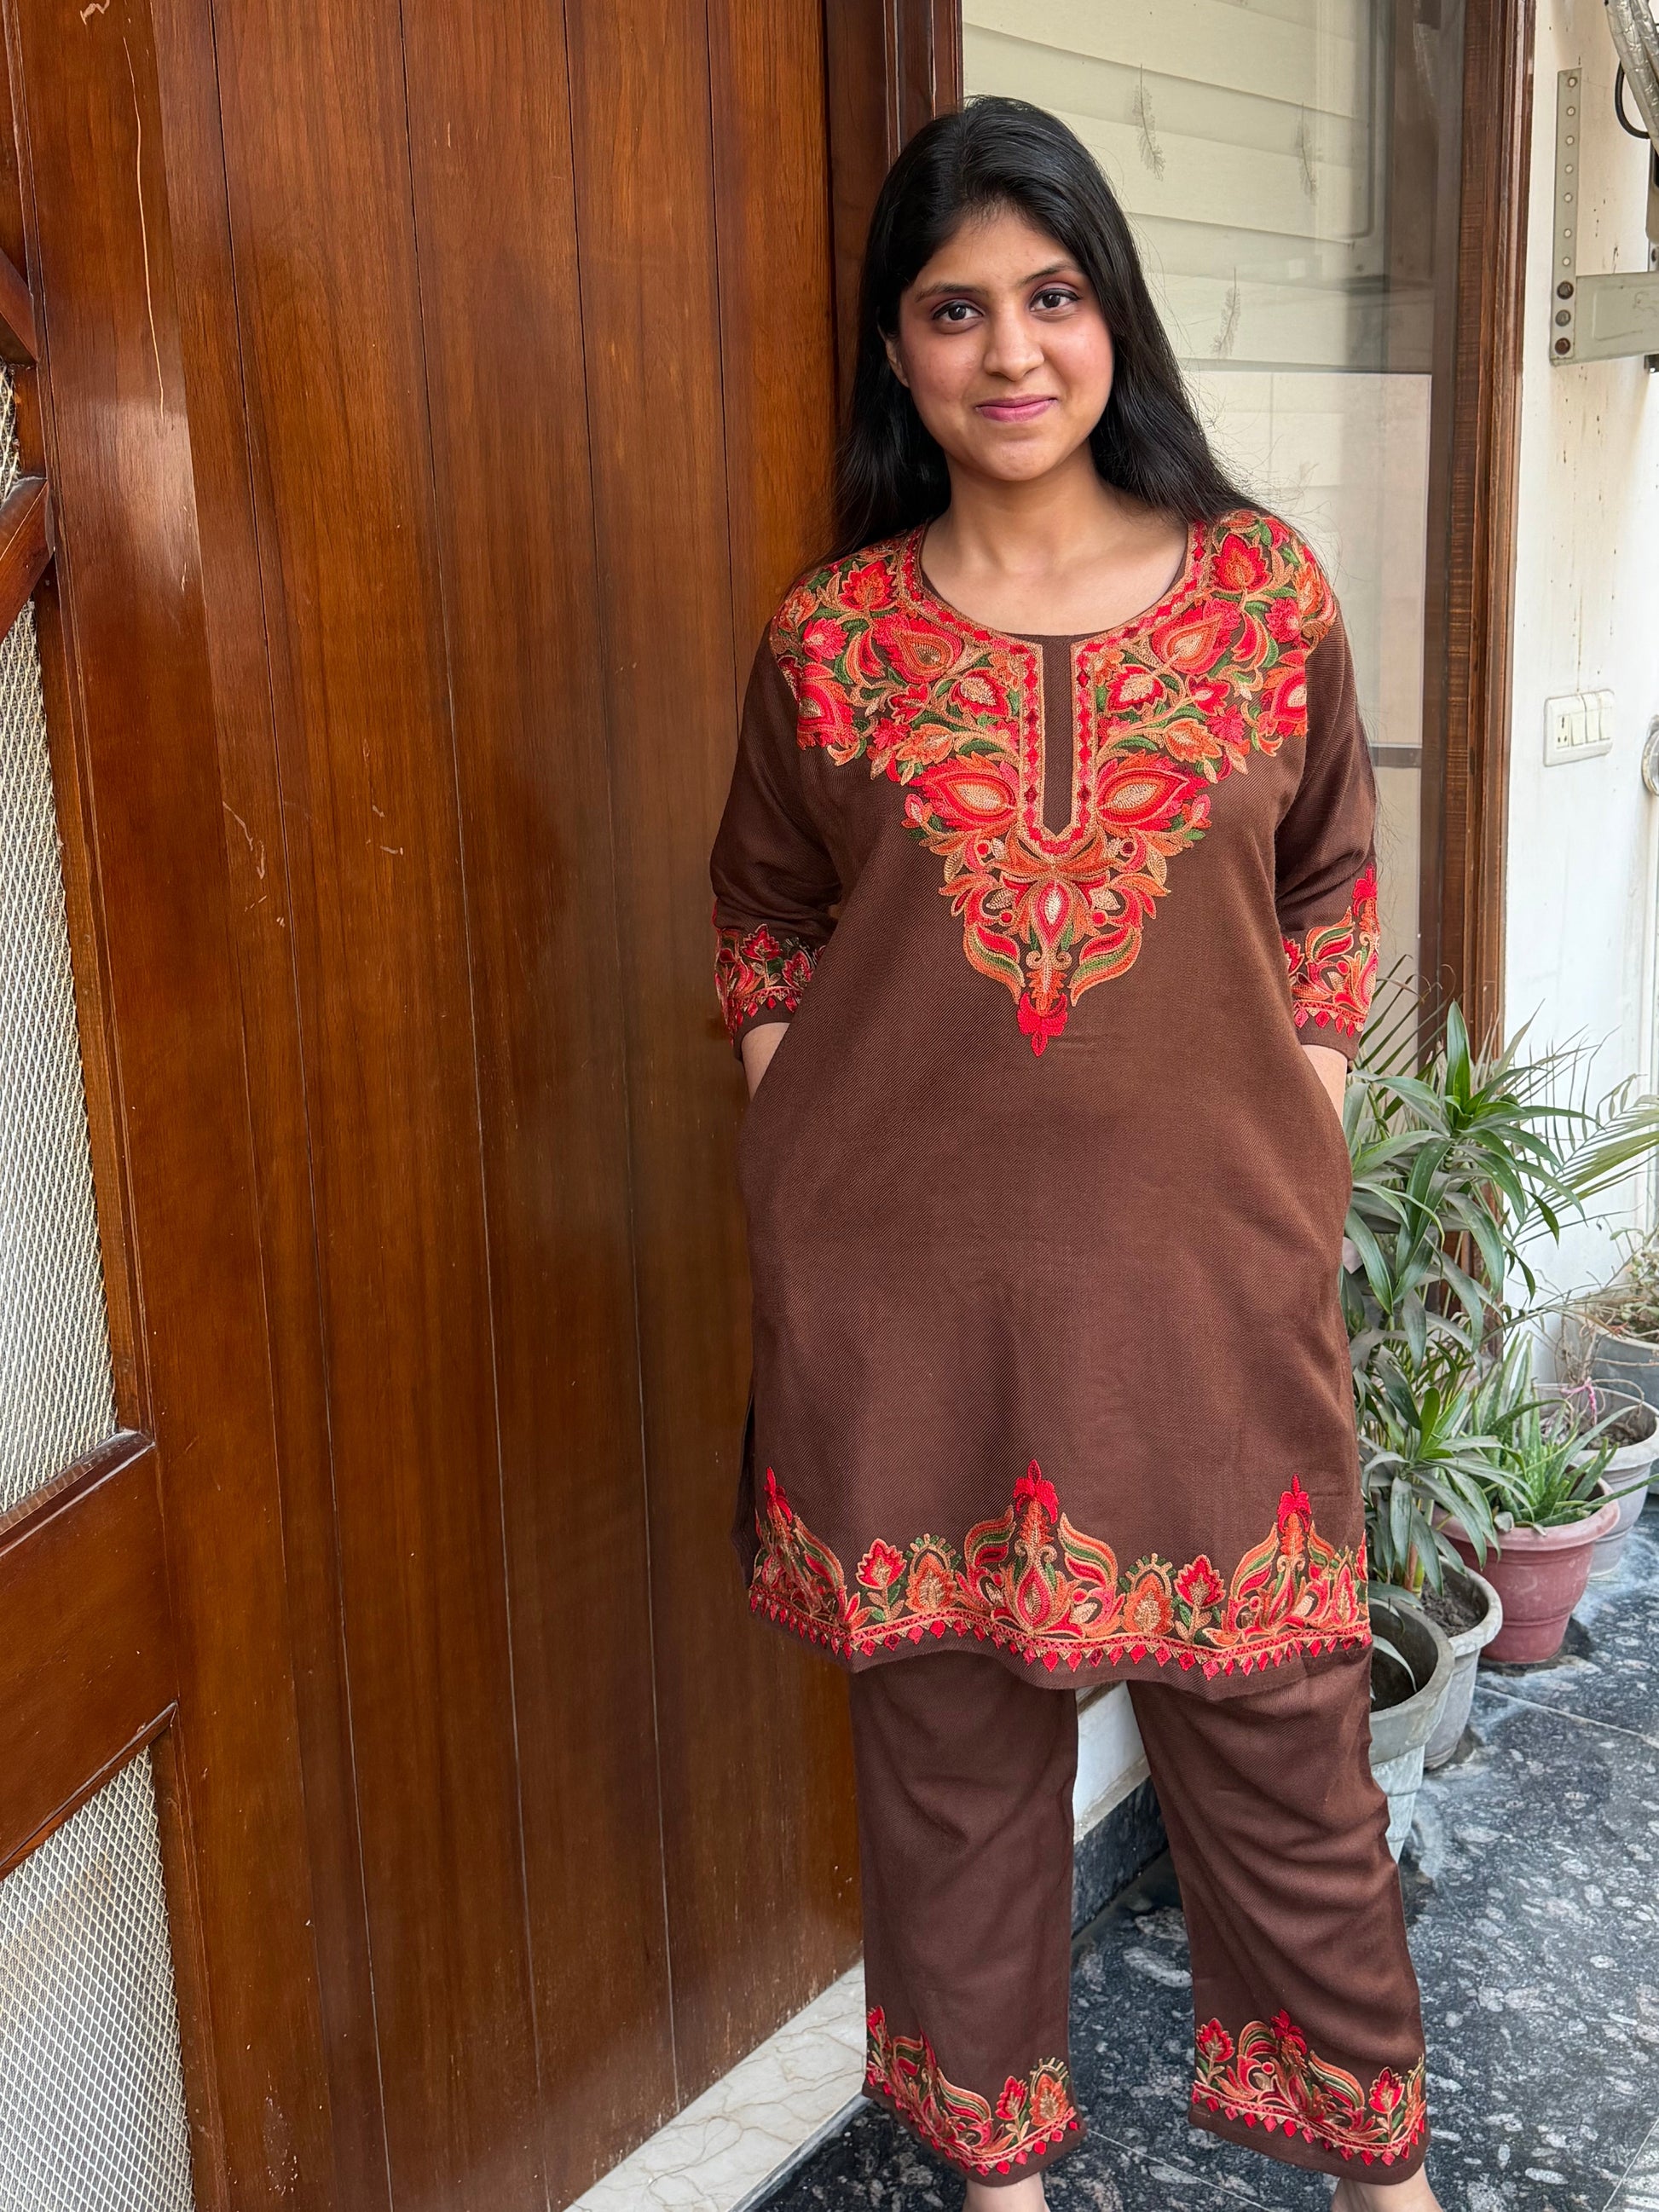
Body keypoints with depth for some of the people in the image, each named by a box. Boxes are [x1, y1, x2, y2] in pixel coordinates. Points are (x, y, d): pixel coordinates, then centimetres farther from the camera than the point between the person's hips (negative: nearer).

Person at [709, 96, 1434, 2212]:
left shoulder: (1263, 586, 1)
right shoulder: (828, 638, 0)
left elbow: (1331, 876, 10)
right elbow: (763, 916, 11)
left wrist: (1302, 1129, 3)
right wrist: (799, 1160, 2)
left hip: (1207, 1267, 0)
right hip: (906, 1286, 1)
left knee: (1274, 1709, 12)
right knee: (950, 1721, 14)